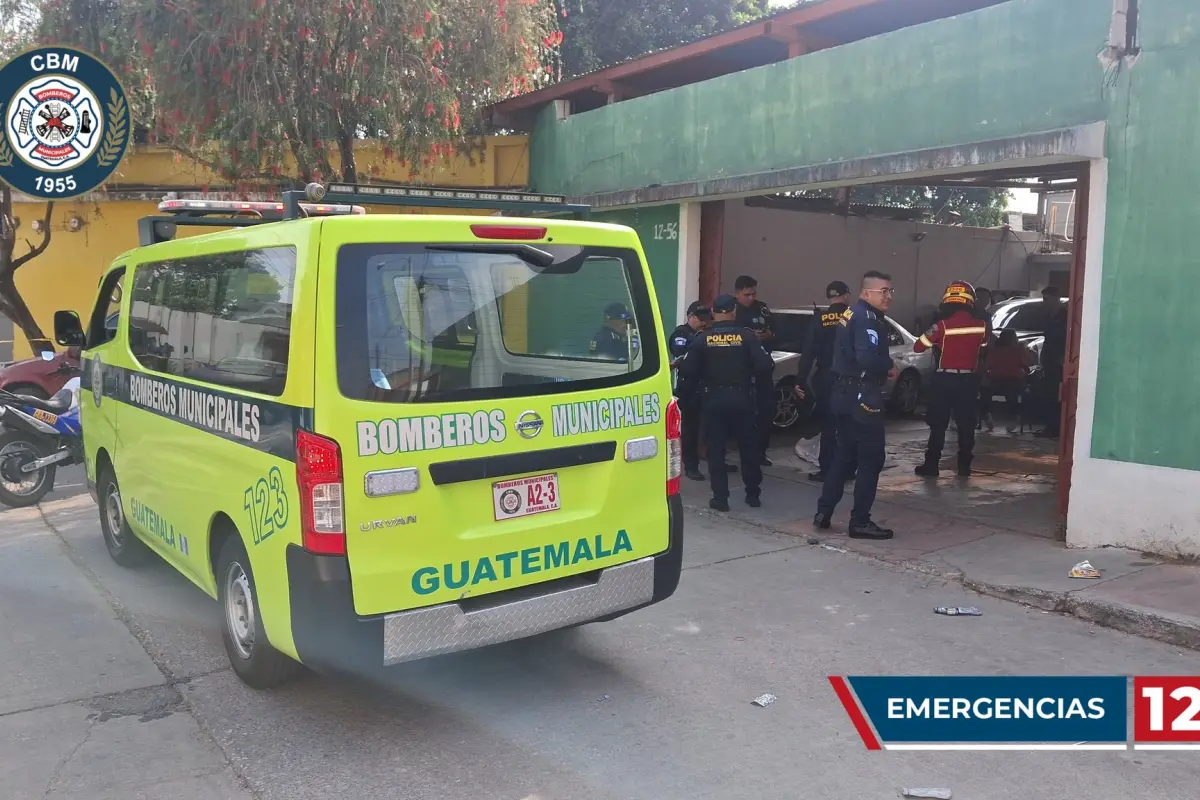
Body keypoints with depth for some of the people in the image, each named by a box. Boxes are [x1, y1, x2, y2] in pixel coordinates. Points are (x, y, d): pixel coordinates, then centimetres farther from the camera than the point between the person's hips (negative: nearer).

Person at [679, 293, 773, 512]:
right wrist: (747, 373, 8)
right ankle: (753, 494, 20)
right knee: (748, 447, 13)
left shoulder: (702, 338, -5)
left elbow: (687, 370, -8)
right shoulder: (746, 336, -6)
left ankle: (720, 497, 5)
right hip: (741, 397, 1)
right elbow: (763, 363, -12)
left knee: (716, 449, 6)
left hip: (714, 399, 0)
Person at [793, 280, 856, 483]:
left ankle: (827, 470, 6)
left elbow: (808, 352, -6)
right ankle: (847, 469, 17)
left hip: (825, 378, 0)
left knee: (828, 425, 7)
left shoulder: (820, 319, -2)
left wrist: (800, 380, -4)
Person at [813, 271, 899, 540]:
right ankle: (860, 522, 3)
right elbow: (868, 357, -30)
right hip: (861, 396, -10)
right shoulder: (868, 318, -15)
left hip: (846, 393, 10)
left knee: (845, 455, 16)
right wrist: (889, 366, -12)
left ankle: (824, 512, 19)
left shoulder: (852, 314, 16)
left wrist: (882, 367, 5)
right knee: (871, 459, -1)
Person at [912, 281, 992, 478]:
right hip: (969, 379, 2)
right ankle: (964, 466, 14)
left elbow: (917, 347, -9)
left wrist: (937, 341, 7)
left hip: (945, 379, -2)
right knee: (966, 424, 11)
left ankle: (931, 465, 5)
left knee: (938, 424, 4)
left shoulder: (943, 325, -14)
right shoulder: (982, 324, -4)